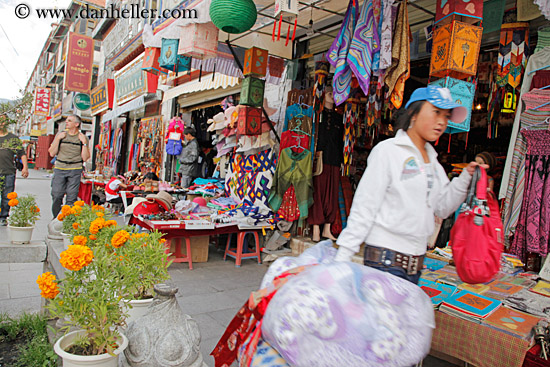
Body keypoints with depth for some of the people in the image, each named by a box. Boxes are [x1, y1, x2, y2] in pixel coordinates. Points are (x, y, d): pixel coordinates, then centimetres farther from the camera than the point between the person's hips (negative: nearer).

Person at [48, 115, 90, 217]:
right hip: (59, 169, 2)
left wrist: (84, 142, -10)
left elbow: (85, 158, -2)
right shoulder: (60, 135, 8)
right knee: (56, 195, 0)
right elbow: (52, 153, 4)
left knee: (71, 197, -4)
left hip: (75, 171, -2)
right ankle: (56, 218, 16)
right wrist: (58, 139, -4)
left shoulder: (83, 138, 3)